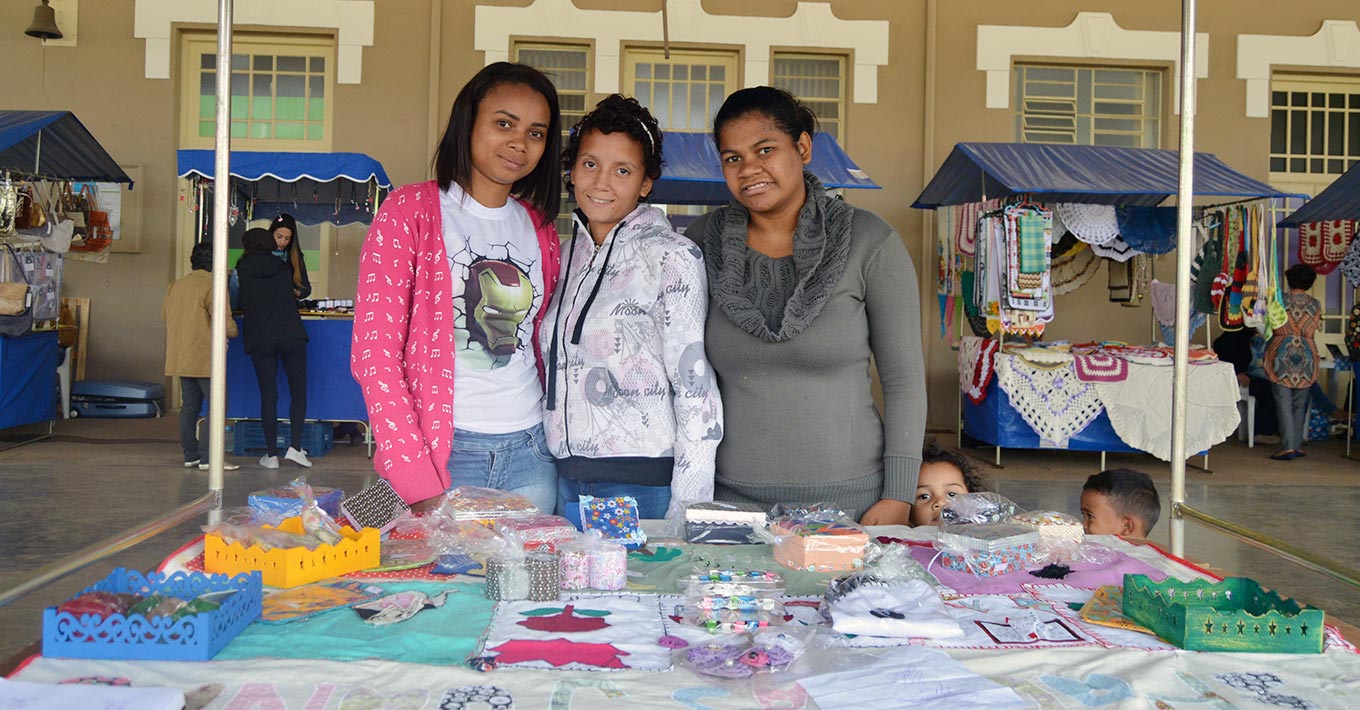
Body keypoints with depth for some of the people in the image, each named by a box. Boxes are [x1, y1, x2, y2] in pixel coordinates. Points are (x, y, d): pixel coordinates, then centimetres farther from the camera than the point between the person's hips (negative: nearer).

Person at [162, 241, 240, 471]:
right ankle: (208, 457, -7)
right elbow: (225, 325, -18)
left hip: (180, 357, 8)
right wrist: (233, 331, 3)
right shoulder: (212, 286, -13)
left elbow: (165, 314, 20)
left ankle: (191, 454, 17)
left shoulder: (176, 285, 11)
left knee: (190, 405, 13)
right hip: (205, 358, -8)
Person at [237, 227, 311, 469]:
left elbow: (237, 304, 9)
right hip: (291, 335, 1)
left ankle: (272, 454, 3)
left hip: (259, 340, 0)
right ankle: (295, 446, -6)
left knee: (268, 395, 3)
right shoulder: (283, 267, 9)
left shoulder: (242, 270, 3)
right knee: (298, 391, 7)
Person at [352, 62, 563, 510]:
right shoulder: (410, 211, -3)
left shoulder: (540, 228, 11)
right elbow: (374, 353, -8)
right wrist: (418, 483, -16)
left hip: (530, 453, 4)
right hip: (442, 452, -4)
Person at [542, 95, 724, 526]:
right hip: (568, 478, 6)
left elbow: (695, 387, -11)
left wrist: (688, 506, -15)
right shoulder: (568, 253, 11)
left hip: (642, 481, -6)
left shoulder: (671, 256, -8)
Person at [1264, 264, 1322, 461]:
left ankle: (1287, 446, -10)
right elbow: (1310, 333, 4)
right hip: (1306, 356, 2)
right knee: (1300, 404, 11)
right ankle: (1297, 445, 13)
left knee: (1284, 403, -2)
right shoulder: (1315, 305, 1)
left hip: (1281, 355, -2)